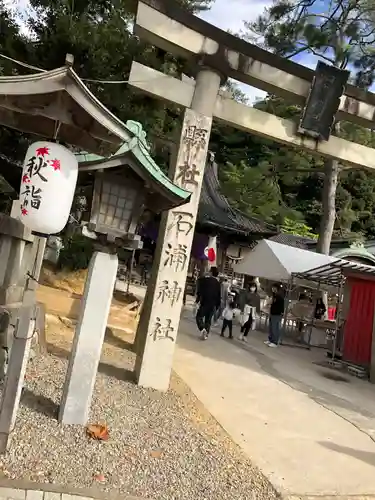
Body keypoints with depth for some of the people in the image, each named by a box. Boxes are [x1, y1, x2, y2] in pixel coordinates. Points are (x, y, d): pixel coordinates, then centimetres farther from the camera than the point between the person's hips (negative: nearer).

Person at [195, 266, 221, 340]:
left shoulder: (205, 280, -4)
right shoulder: (218, 283, 9)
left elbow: (199, 290, -9)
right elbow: (219, 295, 11)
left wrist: (197, 300, -4)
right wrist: (217, 305, 17)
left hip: (205, 302, -4)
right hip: (213, 304, 4)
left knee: (199, 317, 4)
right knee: (208, 320, 12)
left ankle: (202, 329, -19)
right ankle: (206, 334, 8)